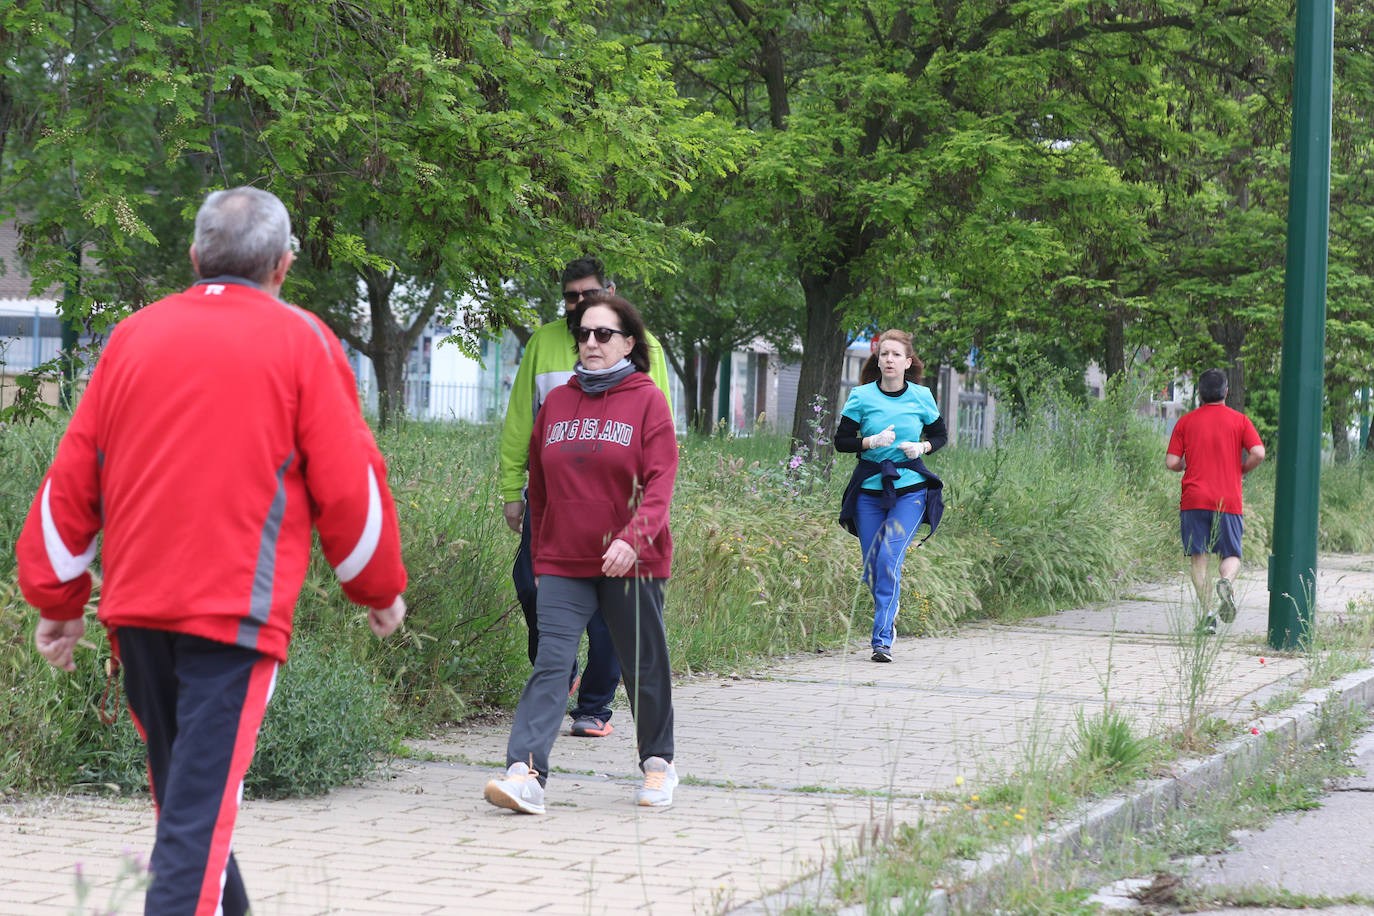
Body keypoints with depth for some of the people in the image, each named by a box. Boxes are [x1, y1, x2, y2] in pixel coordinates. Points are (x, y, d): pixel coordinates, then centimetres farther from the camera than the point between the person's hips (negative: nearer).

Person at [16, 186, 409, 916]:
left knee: (179, 780, 19)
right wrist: (381, 589, 12)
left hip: (136, 605, 5)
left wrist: (57, 599, 17)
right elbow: (347, 484, -1)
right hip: (236, 606, -5)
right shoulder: (299, 342, -2)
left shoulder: (134, 335, 9)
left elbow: (72, 478, 9)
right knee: (204, 794, -8)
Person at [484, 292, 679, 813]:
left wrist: (633, 537, -27)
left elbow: (660, 482, -11)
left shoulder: (647, 400, -2)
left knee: (643, 667, 10)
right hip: (563, 562, 2)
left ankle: (658, 763, 29)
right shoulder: (557, 402, 10)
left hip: (630, 563, -2)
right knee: (550, 662, -11)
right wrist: (540, 555, 16)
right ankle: (526, 772, -22)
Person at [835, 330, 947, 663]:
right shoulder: (861, 396, -1)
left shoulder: (921, 397, 1)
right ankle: (889, 616, 33)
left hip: (910, 489, -1)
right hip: (869, 488, 1)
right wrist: (872, 441, -17)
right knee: (873, 564, 4)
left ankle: (882, 638, -12)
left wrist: (921, 447, -6)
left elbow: (940, 435, 15)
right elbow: (841, 441, 0)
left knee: (890, 558, -16)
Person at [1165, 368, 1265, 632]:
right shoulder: (1239, 420, 4)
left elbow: (1171, 462, 1)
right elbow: (1258, 453, -9)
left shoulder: (1185, 421, 6)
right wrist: (1240, 470, 9)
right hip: (1228, 501, 0)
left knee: (1198, 557, 3)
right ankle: (1227, 581, -24)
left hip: (1194, 499, 0)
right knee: (1232, 555, 10)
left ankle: (1207, 613, -10)